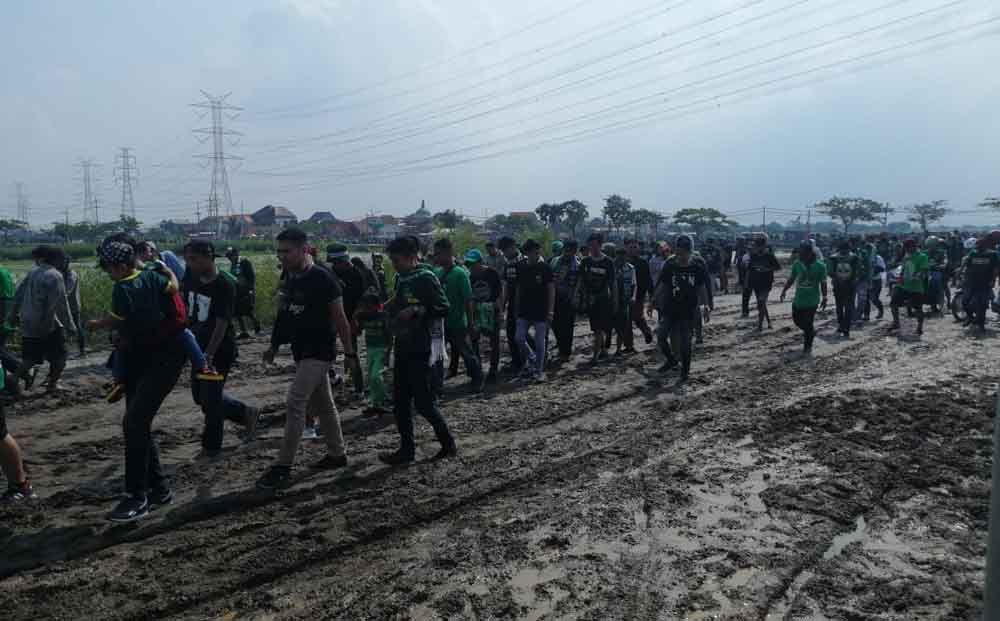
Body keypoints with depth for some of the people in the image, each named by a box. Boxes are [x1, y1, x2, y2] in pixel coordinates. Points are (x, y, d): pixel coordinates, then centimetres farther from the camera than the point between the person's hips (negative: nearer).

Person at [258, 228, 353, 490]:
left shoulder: (322, 279, -16)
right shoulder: (290, 278, 8)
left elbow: (339, 318, -13)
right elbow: (285, 315, 17)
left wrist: (349, 352, -11)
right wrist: (274, 345, 17)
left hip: (319, 352, -8)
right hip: (301, 352, 8)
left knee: (295, 403, -12)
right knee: (322, 404, 16)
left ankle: (283, 468, -6)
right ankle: (337, 454, 29)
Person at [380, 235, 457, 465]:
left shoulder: (426, 278, -12)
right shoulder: (400, 279, 13)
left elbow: (444, 308, -15)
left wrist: (416, 310, -23)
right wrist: (389, 308, 6)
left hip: (420, 349, -8)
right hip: (402, 347, 8)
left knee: (422, 401, -3)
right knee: (400, 402, 8)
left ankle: (448, 442, 17)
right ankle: (407, 450, 18)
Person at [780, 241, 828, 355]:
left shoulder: (820, 266, -10)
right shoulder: (797, 264, -2)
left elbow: (823, 283, -3)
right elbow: (791, 279, 8)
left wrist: (824, 297, 0)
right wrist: (784, 290, 2)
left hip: (812, 301, -4)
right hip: (798, 299, 4)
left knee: (808, 324, 0)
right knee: (797, 319, 12)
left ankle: (807, 347, 18)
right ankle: (810, 332, 42)